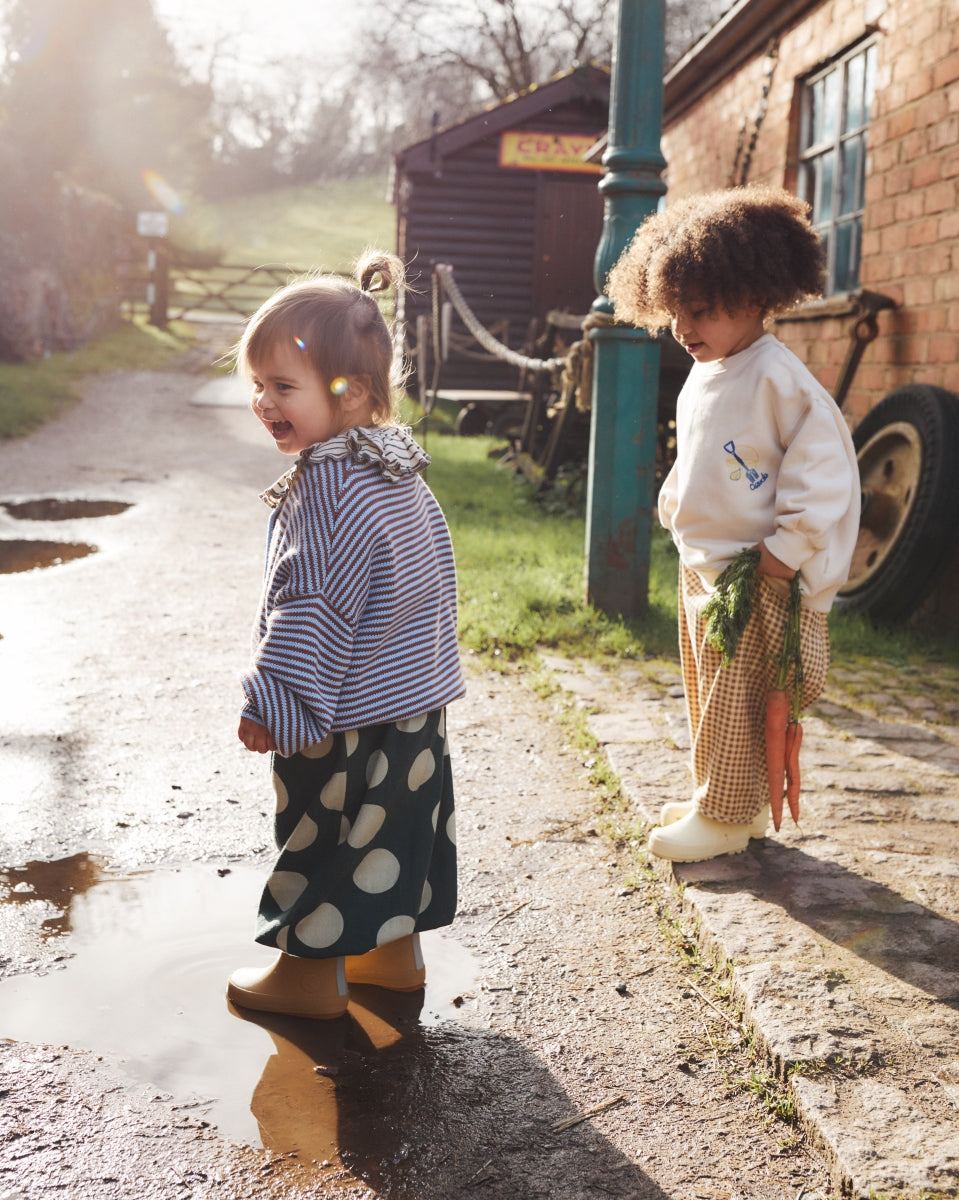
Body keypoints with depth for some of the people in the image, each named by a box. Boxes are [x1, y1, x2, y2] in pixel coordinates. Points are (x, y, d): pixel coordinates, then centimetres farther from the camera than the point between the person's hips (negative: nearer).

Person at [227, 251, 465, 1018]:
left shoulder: (327, 482, -22)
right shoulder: (398, 466, 6)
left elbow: (312, 603, -25)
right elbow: (437, 567, 16)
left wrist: (271, 701, -20)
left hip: (347, 711, -9)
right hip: (417, 696, 9)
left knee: (321, 835, 7)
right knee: (401, 822, 18)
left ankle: (312, 974, 21)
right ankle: (396, 950, 33)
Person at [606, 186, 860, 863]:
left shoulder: (779, 378, -17)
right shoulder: (702, 378, 10)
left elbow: (823, 465, -18)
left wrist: (786, 549, -19)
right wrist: (674, 506, 14)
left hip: (755, 575, -9)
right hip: (700, 567, 9)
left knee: (735, 699, -1)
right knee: (708, 693, 17)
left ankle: (726, 815, 12)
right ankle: (720, 799, 31)